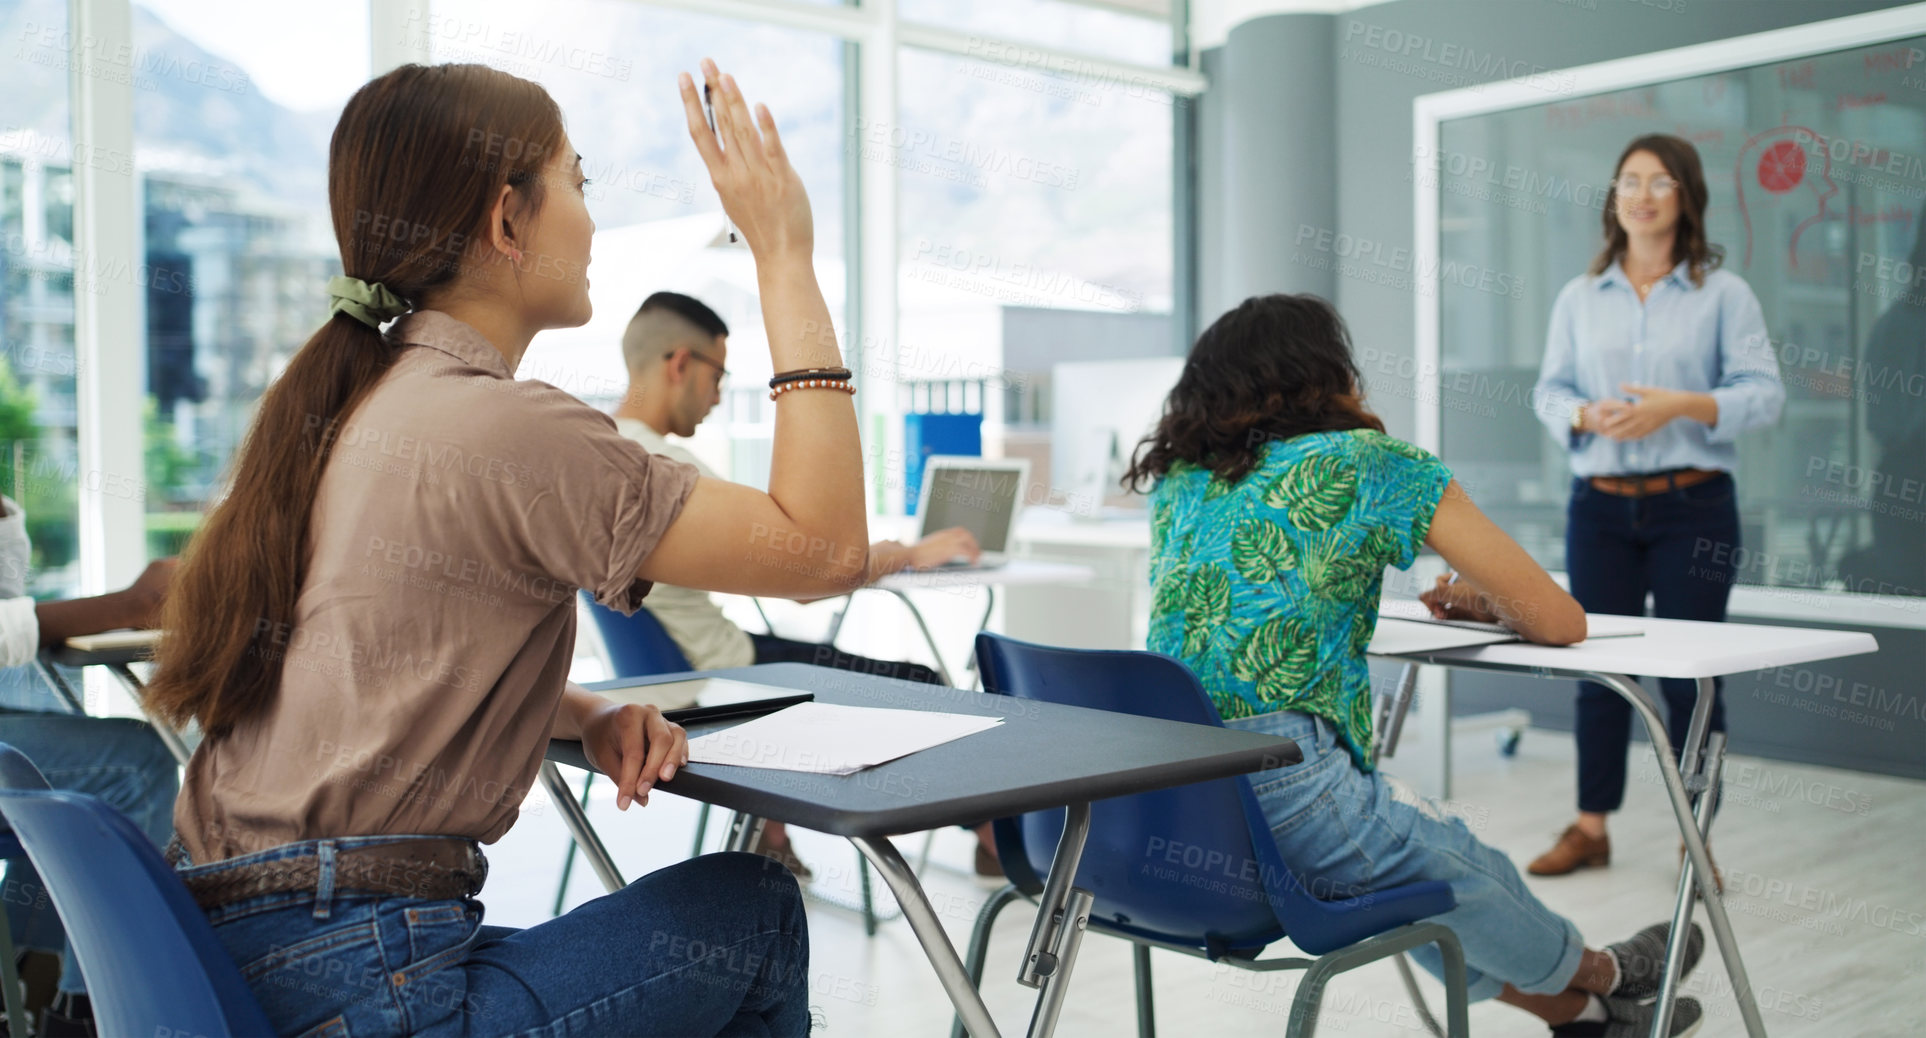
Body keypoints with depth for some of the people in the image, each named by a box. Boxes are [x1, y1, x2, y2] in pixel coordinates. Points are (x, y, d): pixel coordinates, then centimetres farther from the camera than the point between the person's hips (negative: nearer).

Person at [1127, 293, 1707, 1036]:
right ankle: (1600, 978, 54)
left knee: (1404, 862, 31)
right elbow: (1560, 623, 4)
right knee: (1461, 867, 25)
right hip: (1281, 798, -6)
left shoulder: (1177, 478, 15)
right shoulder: (1376, 465, 0)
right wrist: (1483, 601, 24)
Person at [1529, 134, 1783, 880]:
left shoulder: (1723, 294, 2)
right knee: (1597, 666, 8)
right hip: (1600, 505, 3)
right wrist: (1588, 416, -14)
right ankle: (1590, 828, 18)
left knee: (1690, 671, 0)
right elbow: (1548, 391, 7)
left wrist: (1679, 406, -19)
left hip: (1693, 505, -2)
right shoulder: (1579, 297, 10)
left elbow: (1763, 394, -5)